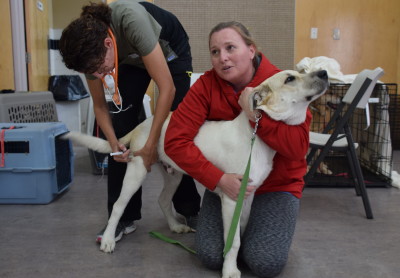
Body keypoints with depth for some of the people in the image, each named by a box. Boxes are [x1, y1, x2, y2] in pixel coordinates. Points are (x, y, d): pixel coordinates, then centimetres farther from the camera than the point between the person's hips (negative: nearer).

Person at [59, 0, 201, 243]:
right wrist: (113, 142, -27)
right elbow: (99, 104, -12)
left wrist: (151, 145, -35)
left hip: (171, 51, -3)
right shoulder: (90, 48, -26)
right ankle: (123, 216, -3)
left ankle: (190, 209, 9)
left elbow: (167, 89, -40)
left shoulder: (131, 20, -43)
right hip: (133, 58, 4)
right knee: (122, 129, -12)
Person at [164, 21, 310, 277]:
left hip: (277, 185, -1)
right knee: (212, 256, -10)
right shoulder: (206, 85, -13)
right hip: (225, 183, 2)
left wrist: (257, 113, -32)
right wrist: (219, 179, -29)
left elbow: (298, 147, -24)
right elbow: (176, 141, -21)